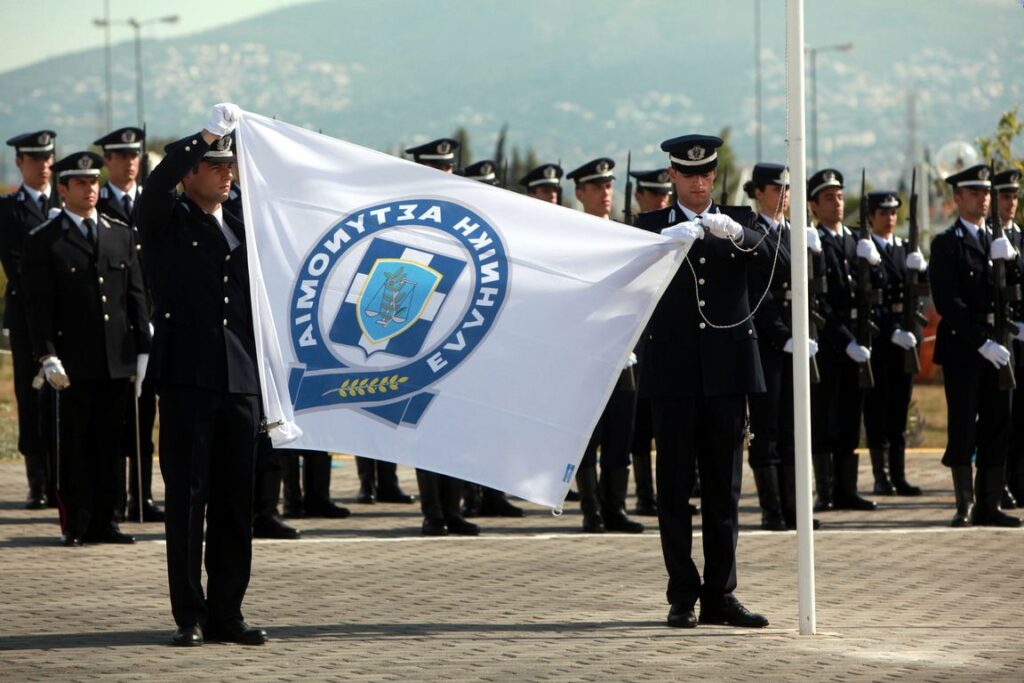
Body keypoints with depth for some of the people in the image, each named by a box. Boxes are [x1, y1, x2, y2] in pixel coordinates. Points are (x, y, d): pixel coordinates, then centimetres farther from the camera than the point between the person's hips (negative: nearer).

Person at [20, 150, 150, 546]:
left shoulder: (121, 235, 14)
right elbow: (38, 305, -4)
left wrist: (142, 350, 7)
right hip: (74, 362, -4)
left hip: (118, 361, 4)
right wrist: (47, 356, -13)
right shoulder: (43, 242, 0)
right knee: (75, 446, 0)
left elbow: (136, 296, 13)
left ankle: (103, 521, 13)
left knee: (109, 444, 7)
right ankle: (77, 525, 4)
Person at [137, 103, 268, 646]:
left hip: (239, 382, 5)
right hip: (186, 380, -5)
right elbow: (158, 183, -18)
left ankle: (226, 612, 12)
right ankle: (189, 616, 1)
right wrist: (208, 134, -21)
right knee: (186, 499, -3)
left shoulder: (241, 230, 19)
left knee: (236, 502, 5)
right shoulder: (165, 223, 4)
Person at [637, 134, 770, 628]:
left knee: (724, 488, 4)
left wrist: (733, 232, -32)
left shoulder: (736, 221, 10)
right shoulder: (653, 226, 7)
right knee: (675, 486, 0)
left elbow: (762, 253, -11)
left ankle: (720, 595, 9)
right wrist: (670, 238, -33)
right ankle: (682, 597, 4)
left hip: (726, 369, 2)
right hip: (674, 373, -1)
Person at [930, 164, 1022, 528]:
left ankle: (989, 506, 9)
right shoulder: (947, 243, -3)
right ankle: (965, 505, 3)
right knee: (963, 429, -3)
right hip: (962, 348, -6)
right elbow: (948, 302, -12)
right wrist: (983, 342, -18)